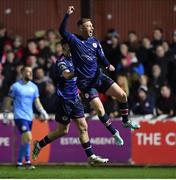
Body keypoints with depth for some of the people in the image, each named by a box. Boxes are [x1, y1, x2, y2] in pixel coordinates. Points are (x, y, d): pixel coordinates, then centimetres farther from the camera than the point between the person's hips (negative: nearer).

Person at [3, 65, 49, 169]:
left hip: (29, 117, 6)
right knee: (28, 138, -19)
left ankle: (19, 163, 17)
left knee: (25, 140, 8)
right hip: (19, 117, -6)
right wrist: (6, 115, 0)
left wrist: (43, 112, -3)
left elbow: (37, 102, 12)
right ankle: (27, 162, -14)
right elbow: (9, 101, 1)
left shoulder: (34, 87, 10)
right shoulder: (15, 86, -3)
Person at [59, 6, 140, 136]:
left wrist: (108, 65, -13)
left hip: (98, 77, 5)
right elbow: (62, 31, -21)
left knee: (122, 95, -3)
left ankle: (126, 122, 17)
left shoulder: (95, 41, 8)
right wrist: (67, 15, -33)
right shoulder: (74, 40, -6)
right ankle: (115, 133, 4)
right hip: (85, 82, -5)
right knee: (99, 109, -12)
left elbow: (101, 57, 9)